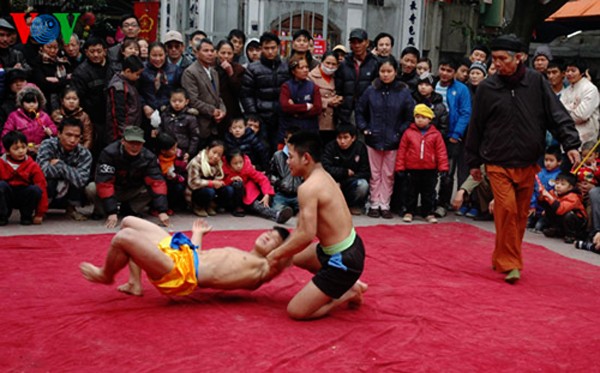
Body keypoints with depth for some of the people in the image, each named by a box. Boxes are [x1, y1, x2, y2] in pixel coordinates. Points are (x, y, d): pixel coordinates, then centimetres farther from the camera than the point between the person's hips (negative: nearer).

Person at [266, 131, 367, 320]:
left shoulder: (308, 187, -22)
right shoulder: (323, 176, 8)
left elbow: (306, 235, -27)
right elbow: (302, 227, 13)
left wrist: (277, 254, -13)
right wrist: (281, 251, 10)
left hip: (343, 260, -9)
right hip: (350, 247, 9)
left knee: (295, 311, -1)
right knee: (294, 255, 32)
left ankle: (348, 293, 6)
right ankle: (348, 284, 23)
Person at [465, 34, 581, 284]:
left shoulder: (536, 82, -2)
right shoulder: (487, 88, -3)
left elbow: (557, 114, -2)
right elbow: (476, 127, 5)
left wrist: (571, 144, -14)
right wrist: (473, 162, 10)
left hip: (528, 164, 2)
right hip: (498, 163, -2)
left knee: (521, 215, 10)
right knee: (506, 209, -16)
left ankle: (503, 259, 27)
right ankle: (509, 263, -6)